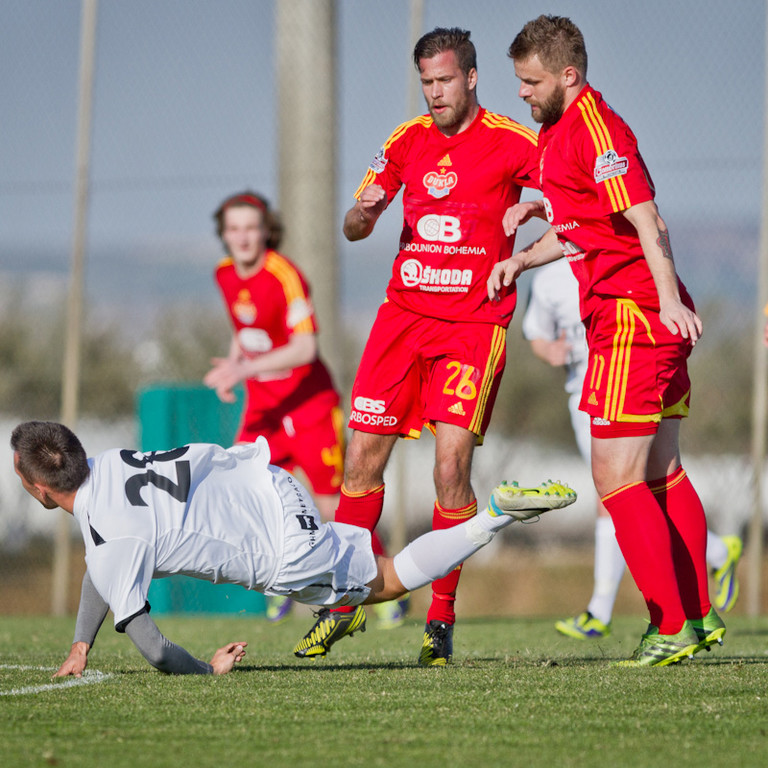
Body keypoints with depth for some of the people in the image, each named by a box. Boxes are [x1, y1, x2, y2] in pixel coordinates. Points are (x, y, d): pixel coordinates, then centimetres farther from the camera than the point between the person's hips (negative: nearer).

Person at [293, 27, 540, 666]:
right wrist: (363, 213, -10)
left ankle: (441, 622, -2)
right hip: (404, 313, 4)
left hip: (474, 320, -4)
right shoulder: (408, 141, 10)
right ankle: (341, 603, 13)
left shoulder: (512, 143, -3)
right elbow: (354, 228, 14)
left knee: (451, 465, -13)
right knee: (363, 459, 0)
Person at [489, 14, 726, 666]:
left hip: (631, 316, -10)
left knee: (615, 477, -10)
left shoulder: (595, 125, -13)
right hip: (643, 318, 10)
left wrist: (667, 298, -33)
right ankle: (698, 618, 19)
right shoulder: (555, 132, 17)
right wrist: (521, 259, 15)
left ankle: (671, 626, -8)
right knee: (662, 476, 14)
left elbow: (645, 218, -23)